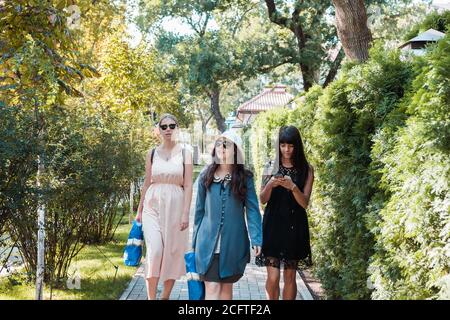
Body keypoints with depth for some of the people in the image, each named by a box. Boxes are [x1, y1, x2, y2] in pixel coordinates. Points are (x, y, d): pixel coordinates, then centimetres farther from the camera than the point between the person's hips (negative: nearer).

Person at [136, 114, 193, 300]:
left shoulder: (185, 153, 2)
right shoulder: (152, 153, 7)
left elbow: (188, 185, -2)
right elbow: (147, 183, 13)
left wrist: (185, 213, -10)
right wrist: (139, 209, 12)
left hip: (175, 205, 0)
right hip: (153, 204, 1)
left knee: (173, 251, 4)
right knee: (154, 250, -12)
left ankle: (165, 296, 19)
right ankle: (151, 297, -6)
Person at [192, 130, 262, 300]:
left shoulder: (245, 178, -1)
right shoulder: (206, 176, 3)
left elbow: (252, 209, -4)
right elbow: (200, 209, 9)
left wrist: (256, 238, -15)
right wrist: (195, 240, 11)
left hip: (233, 242, 0)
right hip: (208, 241, 0)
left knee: (227, 285, 12)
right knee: (212, 287, -6)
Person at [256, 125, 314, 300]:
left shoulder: (306, 170, 1)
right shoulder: (271, 167, 3)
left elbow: (304, 203, -5)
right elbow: (262, 200, 1)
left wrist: (292, 187, -23)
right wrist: (270, 185, -19)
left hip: (294, 227, 0)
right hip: (273, 226, 0)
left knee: (290, 276, 6)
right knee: (273, 276, -6)